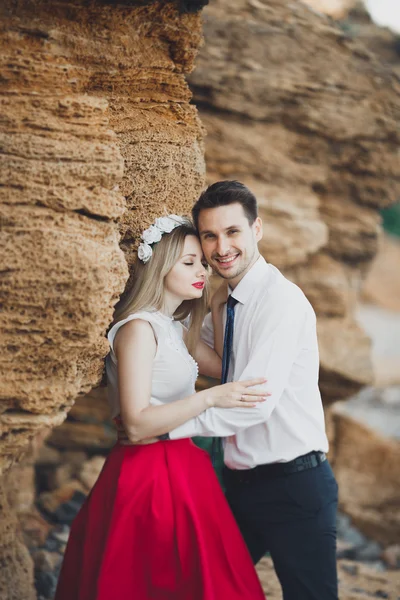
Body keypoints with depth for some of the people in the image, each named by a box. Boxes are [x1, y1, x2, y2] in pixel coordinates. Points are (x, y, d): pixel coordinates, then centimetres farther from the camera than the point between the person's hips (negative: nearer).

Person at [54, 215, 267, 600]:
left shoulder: (173, 329, 14)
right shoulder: (138, 329, -15)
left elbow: (228, 369, 14)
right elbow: (136, 424, -21)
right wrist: (211, 398, -26)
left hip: (179, 472, 9)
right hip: (150, 477, -9)